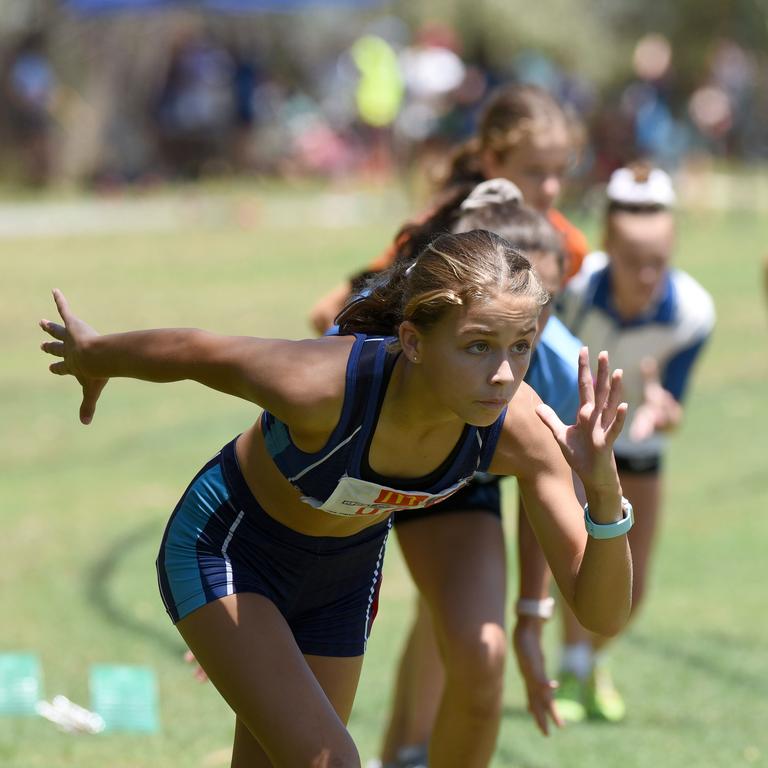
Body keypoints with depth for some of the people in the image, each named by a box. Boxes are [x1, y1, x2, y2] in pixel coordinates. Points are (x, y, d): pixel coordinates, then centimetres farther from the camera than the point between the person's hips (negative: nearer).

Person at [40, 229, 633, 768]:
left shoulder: (521, 428, -31)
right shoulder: (319, 383, -41)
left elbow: (602, 616, -30)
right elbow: (188, 350, -20)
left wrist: (605, 489, -48)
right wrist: (93, 356, 1)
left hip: (346, 568, 4)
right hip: (225, 547, -4)